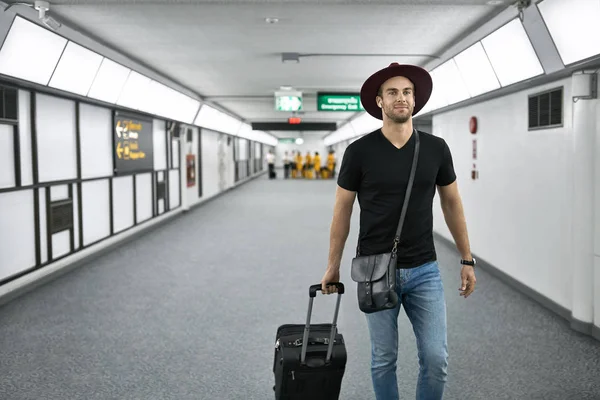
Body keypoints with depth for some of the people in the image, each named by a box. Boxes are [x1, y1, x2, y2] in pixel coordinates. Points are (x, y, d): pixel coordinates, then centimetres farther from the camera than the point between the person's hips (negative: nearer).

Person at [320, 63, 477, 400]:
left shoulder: (436, 148, 0)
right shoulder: (360, 152, -6)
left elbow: (452, 203, 10)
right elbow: (343, 210, 2)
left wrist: (467, 259, 9)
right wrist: (333, 266, 5)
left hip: (424, 270, 2)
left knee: (436, 359, 1)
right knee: (384, 359, 10)